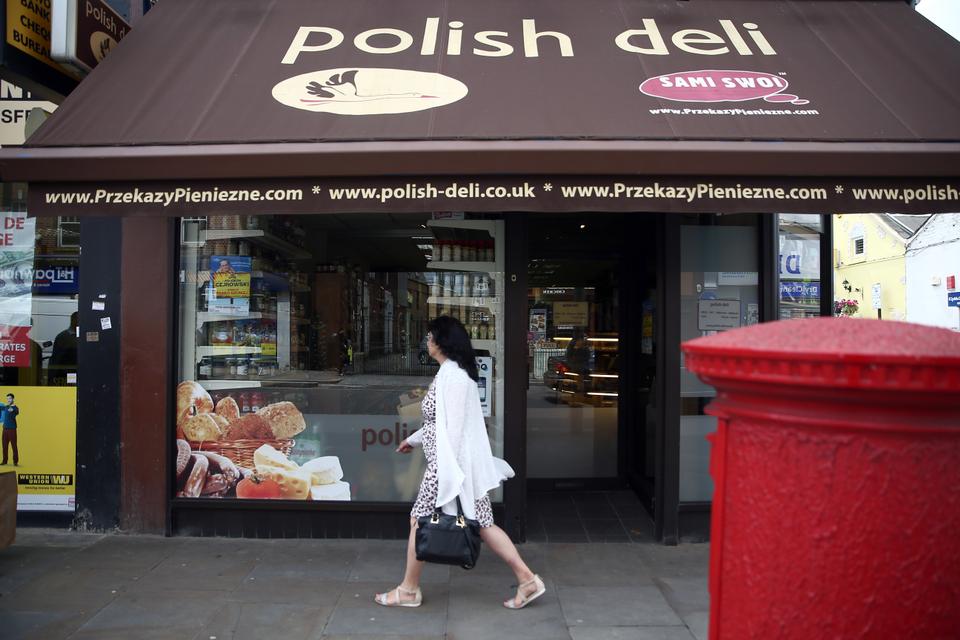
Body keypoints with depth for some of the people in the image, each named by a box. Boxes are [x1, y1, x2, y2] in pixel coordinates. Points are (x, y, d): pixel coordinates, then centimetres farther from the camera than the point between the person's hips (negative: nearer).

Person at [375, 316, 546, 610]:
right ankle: (527, 579, 13)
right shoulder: (448, 373, 14)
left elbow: (455, 428, -21)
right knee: (481, 523, 10)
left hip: (450, 462, -10)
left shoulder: (453, 376, -17)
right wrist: (413, 440, 35)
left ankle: (409, 590, 20)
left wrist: (446, 472, -21)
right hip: (447, 461, 10)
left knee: (419, 520, 5)